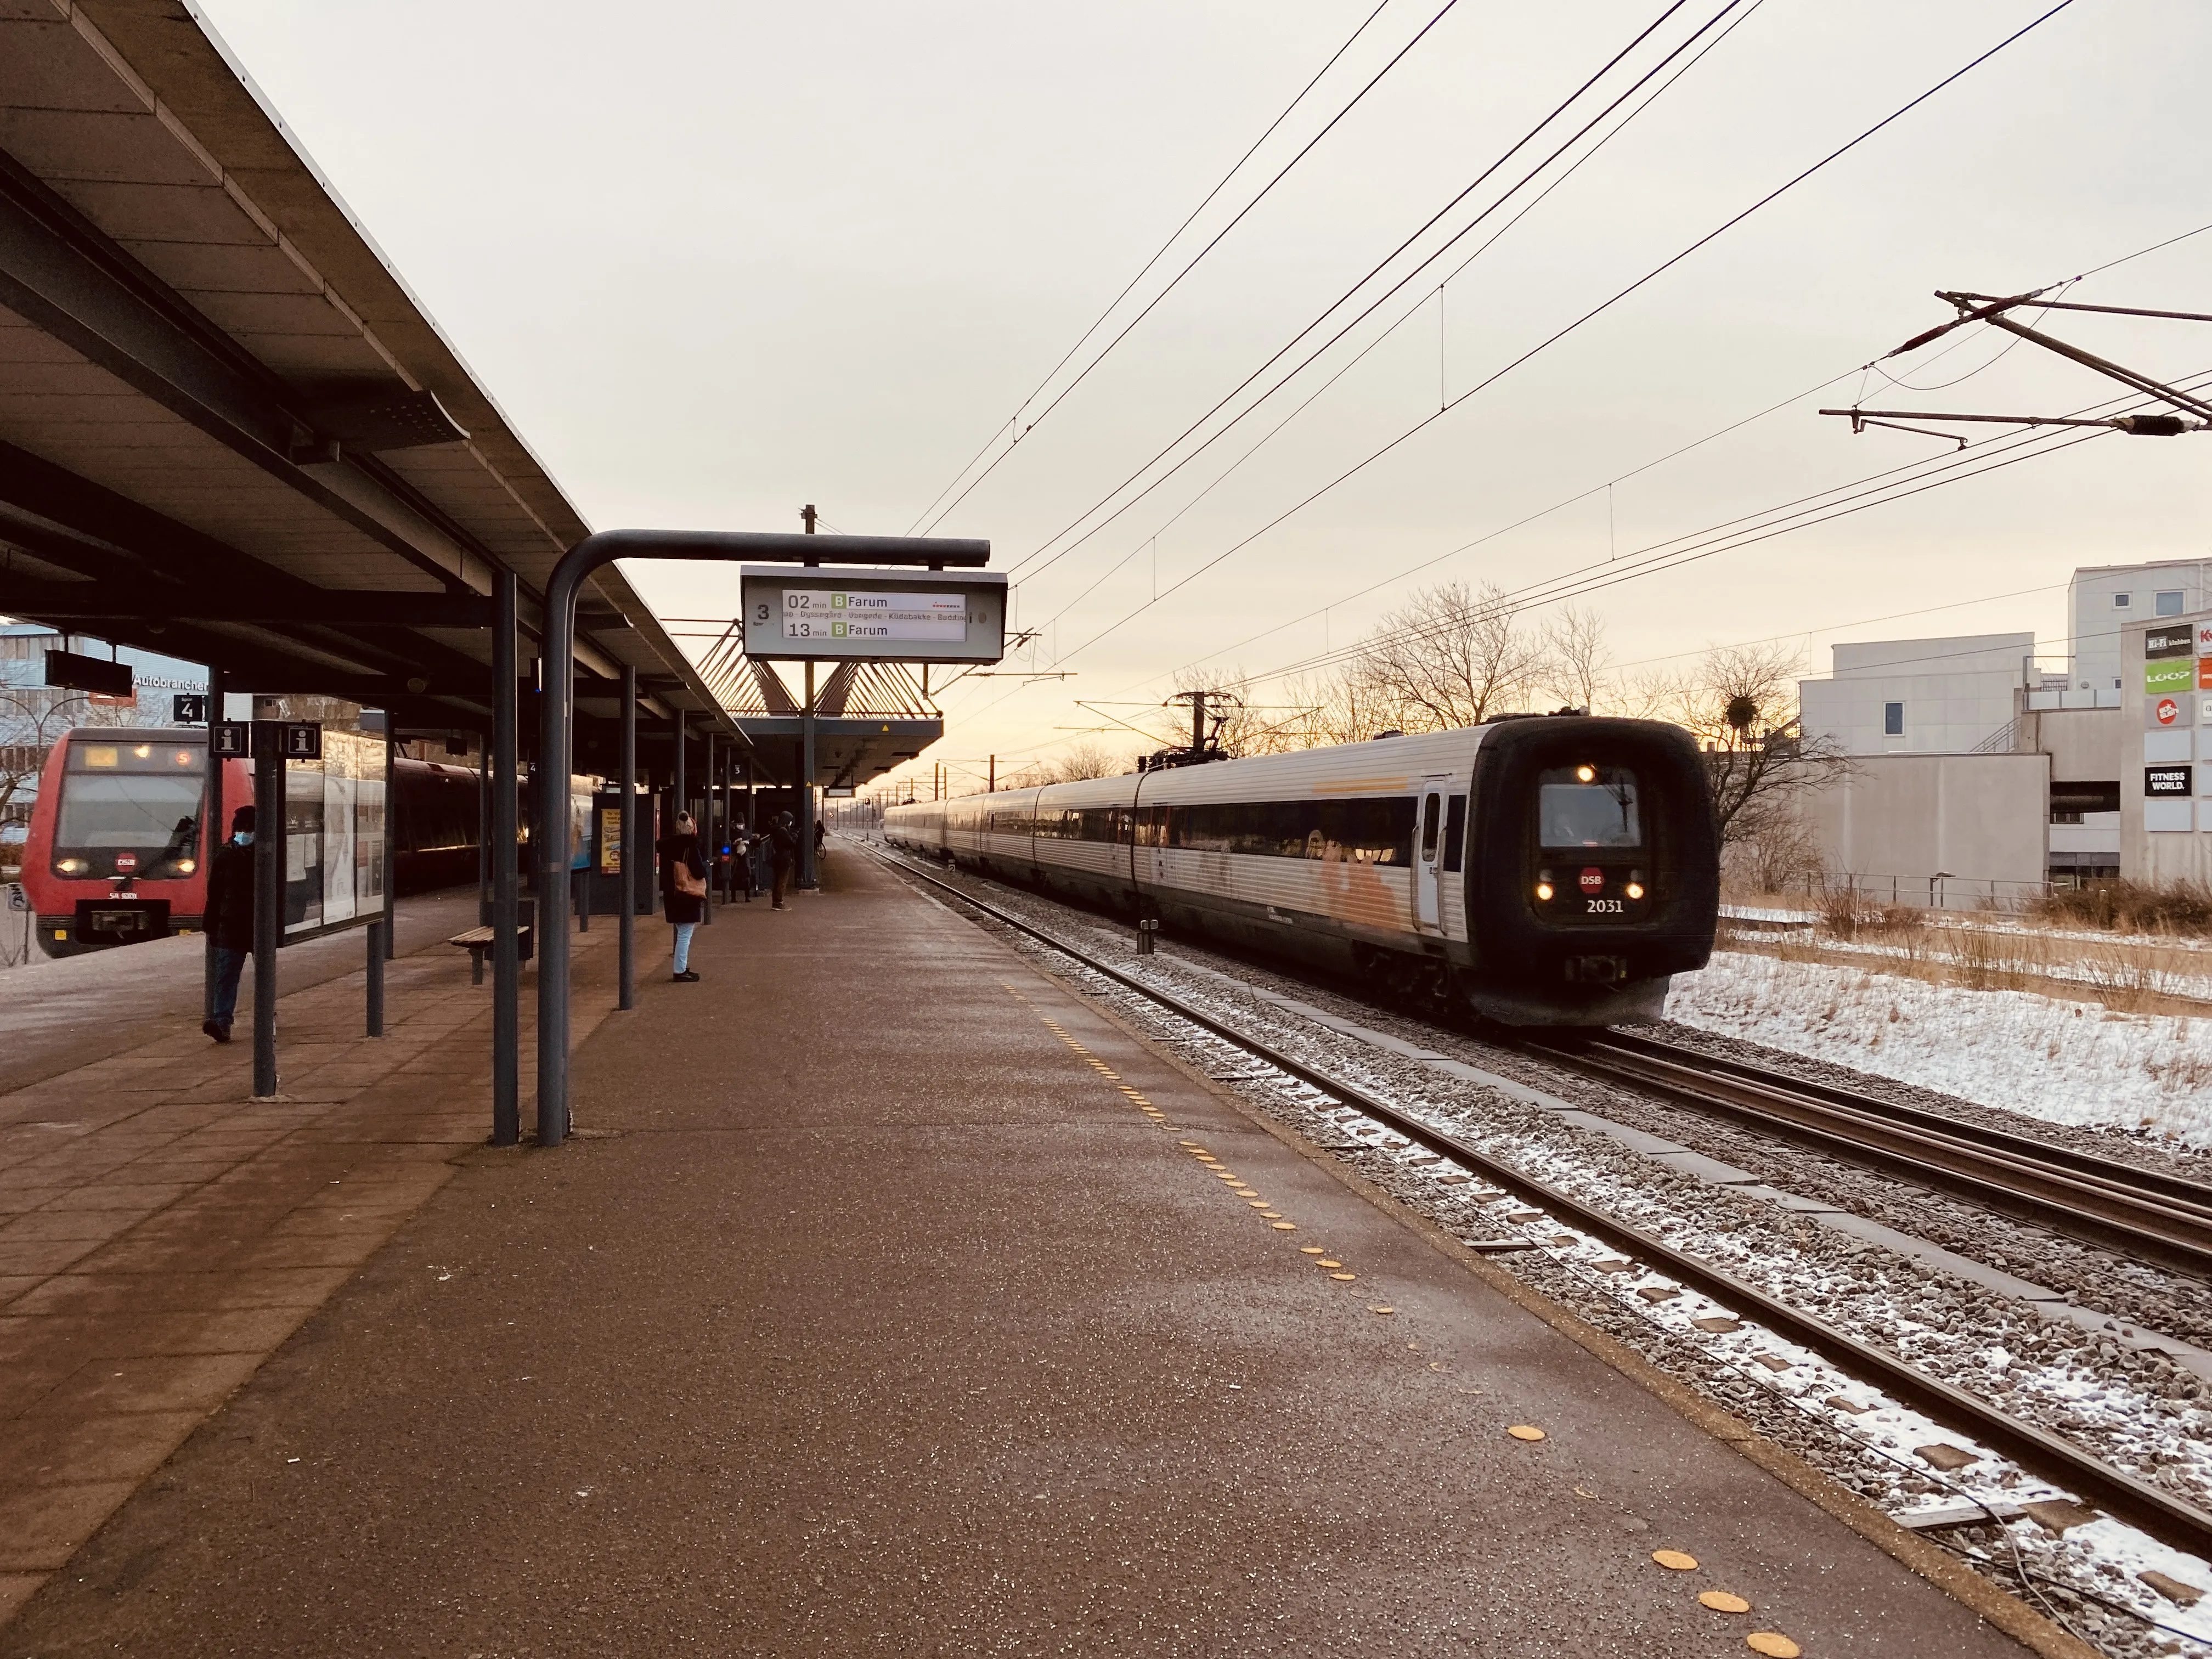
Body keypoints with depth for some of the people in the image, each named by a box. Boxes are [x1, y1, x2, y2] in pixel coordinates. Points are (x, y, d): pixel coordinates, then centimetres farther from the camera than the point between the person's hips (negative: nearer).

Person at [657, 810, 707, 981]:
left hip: (672, 895, 8)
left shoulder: (669, 844, 4)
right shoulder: (690, 847, -17)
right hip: (688, 897, -8)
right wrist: (706, 864, 1)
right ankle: (680, 972, -2)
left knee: (682, 934, 18)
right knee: (685, 935, -3)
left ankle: (683, 968, 24)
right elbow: (699, 872, -19)